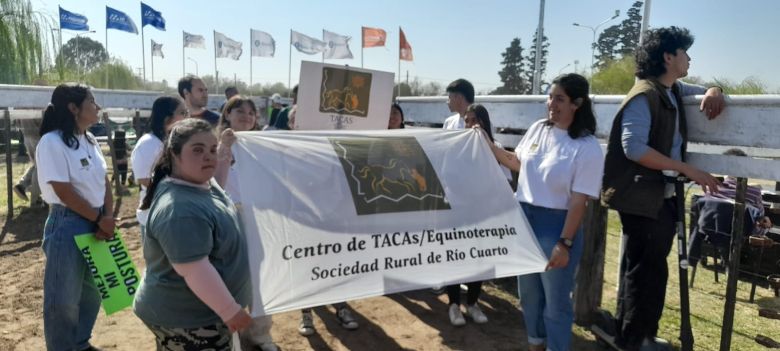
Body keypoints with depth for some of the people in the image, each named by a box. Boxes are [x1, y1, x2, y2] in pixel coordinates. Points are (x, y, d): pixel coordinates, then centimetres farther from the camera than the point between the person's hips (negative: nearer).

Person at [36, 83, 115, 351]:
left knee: (92, 290, 20)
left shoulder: (89, 140, 8)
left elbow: (104, 181, 8)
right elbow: (64, 191, -19)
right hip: (68, 226, -8)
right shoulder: (52, 143, -16)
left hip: (95, 224, 8)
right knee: (64, 298, 5)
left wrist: (108, 217, -5)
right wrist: (100, 218, -14)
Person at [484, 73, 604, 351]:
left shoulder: (587, 147, -16)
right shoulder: (538, 129, 1)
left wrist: (565, 243, -19)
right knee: (528, 291, 21)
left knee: (556, 300, 7)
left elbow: (578, 201, -17)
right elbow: (517, 163, 18)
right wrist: (488, 145, 10)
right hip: (523, 219, 6)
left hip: (556, 225, -6)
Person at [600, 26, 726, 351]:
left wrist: (713, 92, 5)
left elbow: (703, 90, 31)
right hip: (642, 199, -10)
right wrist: (688, 169, -22)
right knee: (644, 273, 0)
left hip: (664, 197, 10)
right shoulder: (644, 96, -16)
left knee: (650, 271, 17)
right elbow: (634, 148, -25)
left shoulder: (674, 91, 12)